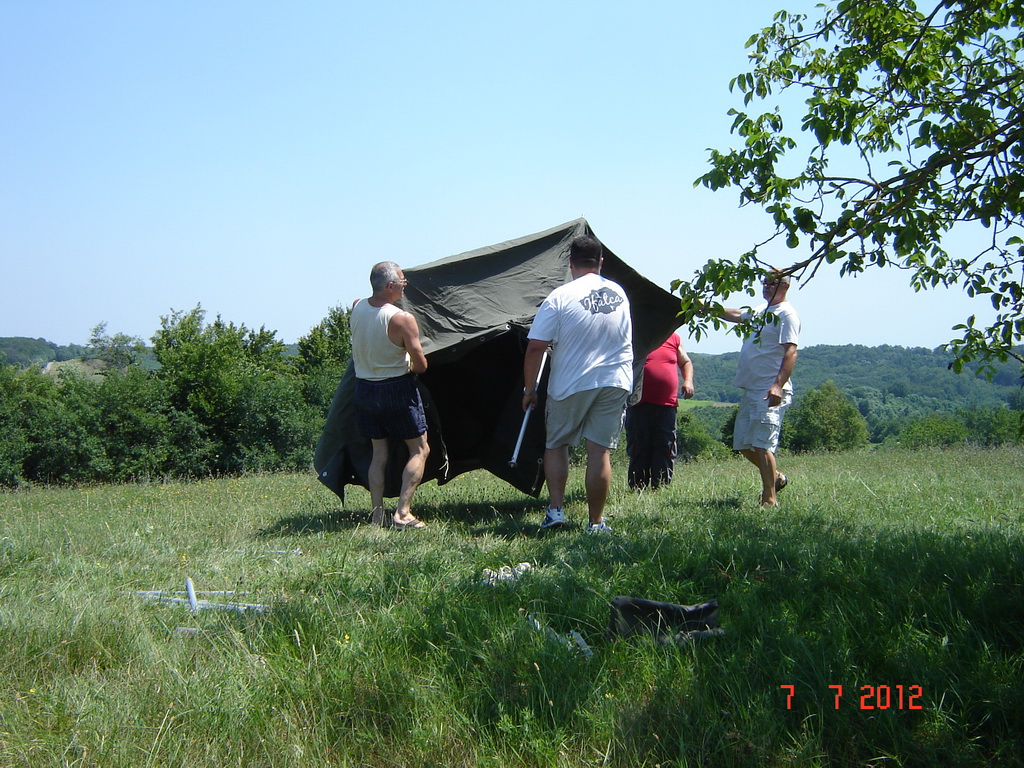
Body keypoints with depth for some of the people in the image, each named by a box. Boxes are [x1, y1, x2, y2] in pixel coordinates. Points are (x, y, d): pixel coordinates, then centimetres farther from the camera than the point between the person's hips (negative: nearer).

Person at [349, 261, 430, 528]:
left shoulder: (356, 308, -2)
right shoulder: (402, 319, -19)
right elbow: (421, 364, -13)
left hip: (364, 388, 6)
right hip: (397, 389, -6)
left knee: (378, 452, 16)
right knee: (419, 449, 6)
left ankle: (377, 514, 13)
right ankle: (402, 513, -3)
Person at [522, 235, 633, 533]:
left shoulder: (559, 297, -10)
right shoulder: (619, 293, 6)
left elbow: (535, 348, -11)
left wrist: (529, 388, 0)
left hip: (570, 385, -3)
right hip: (615, 382, 3)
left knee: (555, 444, 15)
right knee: (600, 450, 3)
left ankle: (556, 509, 9)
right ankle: (596, 522, 5)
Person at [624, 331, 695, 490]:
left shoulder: (673, 338, 13)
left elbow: (686, 362, 24)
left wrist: (688, 380, 6)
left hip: (667, 405, 3)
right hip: (640, 405, -3)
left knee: (665, 449, 0)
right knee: (639, 449, 0)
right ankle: (637, 490, 5)